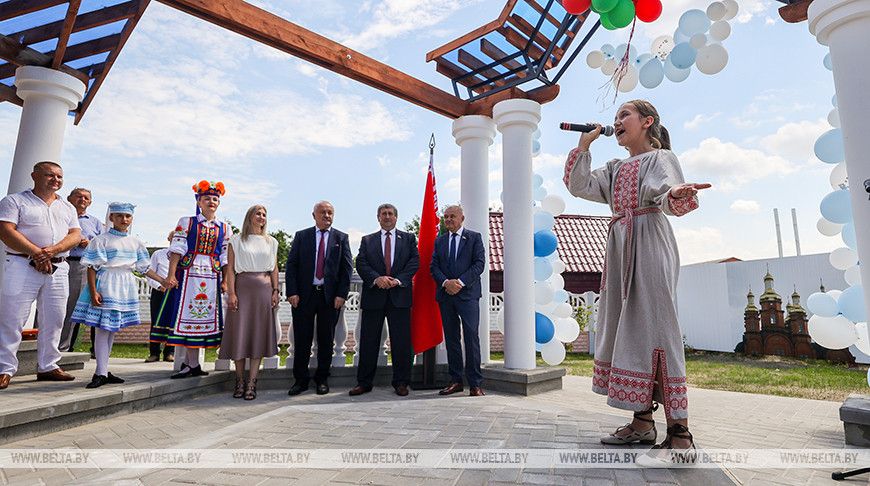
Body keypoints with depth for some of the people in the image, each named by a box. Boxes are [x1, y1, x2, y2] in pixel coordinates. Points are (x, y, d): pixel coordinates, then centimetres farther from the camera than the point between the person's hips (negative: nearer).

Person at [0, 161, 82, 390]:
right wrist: (37, 253, -16)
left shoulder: (67, 207, 19)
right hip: (22, 266, -4)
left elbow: (76, 235, 8)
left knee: (54, 319, 6)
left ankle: (48, 366, 15)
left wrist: (53, 250, -11)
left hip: (58, 269, 4)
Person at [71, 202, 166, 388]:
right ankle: (101, 373, -2)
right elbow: (92, 267, -6)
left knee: (112, 329, 11)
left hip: (126, 289, 6)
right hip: (106, 286, -6)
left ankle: (103, 371, 18)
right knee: (102, 328, -6)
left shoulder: (135, 242, 13)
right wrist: (93, 291, -14)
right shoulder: (101, 240, -3)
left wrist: (163, 281, 13)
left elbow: (144, 268, 17)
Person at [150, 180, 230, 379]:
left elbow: (226, 258, 11)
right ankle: (193, 365, 2)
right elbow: (176, 250, -1)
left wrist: (225, 280, 3)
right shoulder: (186, 222, 7)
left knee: (204, 316, 2)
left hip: (211, 277, 2)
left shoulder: (224, 228, 13)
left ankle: (187, 362, 12)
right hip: (188, 274, -2)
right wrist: (171, 275, -9)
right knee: (187, 315, -3)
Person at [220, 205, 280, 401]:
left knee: (259, 333, -1)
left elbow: (275, 269, 12)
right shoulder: (237, 240, 7)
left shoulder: (271, 242, 14)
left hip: (264, 289, 2)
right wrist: (231, 293, -9)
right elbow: (230, 268, 1)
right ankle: (240, 381, 10)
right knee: (239, 332, -2)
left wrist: (275, 291, 3)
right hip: (243, 288, -1)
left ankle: (252, 382, 4)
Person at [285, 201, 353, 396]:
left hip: (330, 296, 0)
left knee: (326, 339, 7)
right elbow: (291, 265, 4)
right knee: (302, 338, 5)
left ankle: (322, 379, 20)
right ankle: (300, 380, 17)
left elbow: (347, 267, 3)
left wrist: (342, 294, -6)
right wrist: (292, 292, -7)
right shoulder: (301, 236, 9)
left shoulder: (341, 238, 8)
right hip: (304, 294, 0)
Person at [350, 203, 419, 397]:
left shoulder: (409, 239, 13)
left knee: (401, 341, 2)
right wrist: (376, 278, -15)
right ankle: (364, 383, 17)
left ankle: (401, 382, 14)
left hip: (400, 295, 0)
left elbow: (414, 262, 1)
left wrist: (398, 280, -13)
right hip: (373, 296, 1)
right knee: (368, 342, 5)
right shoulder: (367, 240, 14)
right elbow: (361, 264, 2)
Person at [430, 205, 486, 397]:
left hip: (468, 294, -4)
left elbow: (479, 263, -3)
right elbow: (434, 266, 9)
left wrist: (460, 282, -14)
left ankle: (475, 383, -1)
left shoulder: (474, 237, 6)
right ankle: (456, 381, 16)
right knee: (451, 339, 7)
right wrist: (445, 282, -10)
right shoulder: (439, 241, 17)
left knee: (471, 336, -9)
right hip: (445, 295, 4)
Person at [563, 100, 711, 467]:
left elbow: (670, 197, -15)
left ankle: (680, 435, -13)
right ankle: (642, 422, 12)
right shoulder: (615, 169, 24)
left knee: (653, 328, -16)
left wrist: (680, 195, -39)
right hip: (620, 249, 8)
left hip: (650, 246, -7)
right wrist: (584, 143, 15)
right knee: (625, 328, 5)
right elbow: (578, 185, 13)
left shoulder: (660, 157, 4)